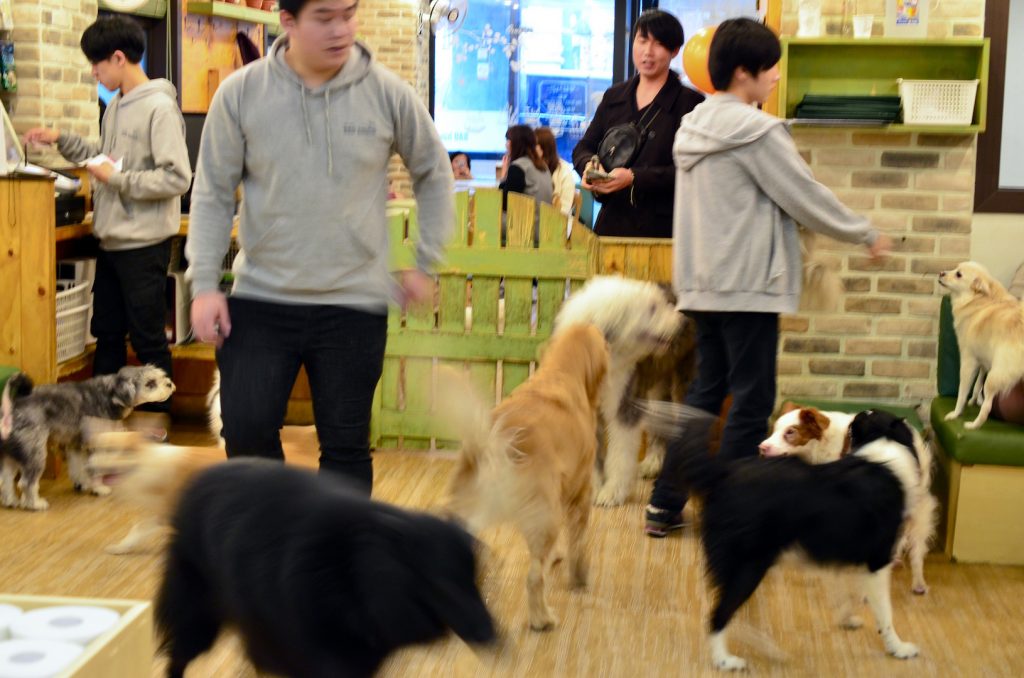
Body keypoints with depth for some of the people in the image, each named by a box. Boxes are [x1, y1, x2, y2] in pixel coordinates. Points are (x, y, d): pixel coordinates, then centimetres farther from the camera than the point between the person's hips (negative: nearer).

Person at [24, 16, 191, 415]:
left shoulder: (159, 107, -16)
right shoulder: (115, 107, 11)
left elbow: (177, 178, -22)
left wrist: (117, 181, -19)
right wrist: (61, 140, 15)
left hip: (143, 243, -9)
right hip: (111, 240, 9)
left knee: (148, 338, 2)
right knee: (106, 332, 17)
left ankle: (157, 417, 14)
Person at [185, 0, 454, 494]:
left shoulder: (388, 94, -4)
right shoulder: (240, 92, -4)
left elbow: (434, 176, 11)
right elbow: (213, 194, 2)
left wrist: (425, 263, 8)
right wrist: (204, 284, -4)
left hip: (355, 301, 0)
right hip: (260, 299, 1)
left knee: (346, 446, 7)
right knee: (246, 432, -1)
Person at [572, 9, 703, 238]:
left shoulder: (690, 102, -2)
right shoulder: (614, 97, 14)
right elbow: (583, 149, 16)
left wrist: (634, 178, -21)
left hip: (662, 228, -4)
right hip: (613, 222, 4)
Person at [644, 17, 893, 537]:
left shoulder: (695, 128, 11)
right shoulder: (757, 132, -15)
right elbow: (806, 198, -9)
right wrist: (867, 235, 4)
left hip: (702, 284, 9)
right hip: (748, 284, -9)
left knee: (704, 394, 15)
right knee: (752, 402, 1)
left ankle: (665, 504, 17)